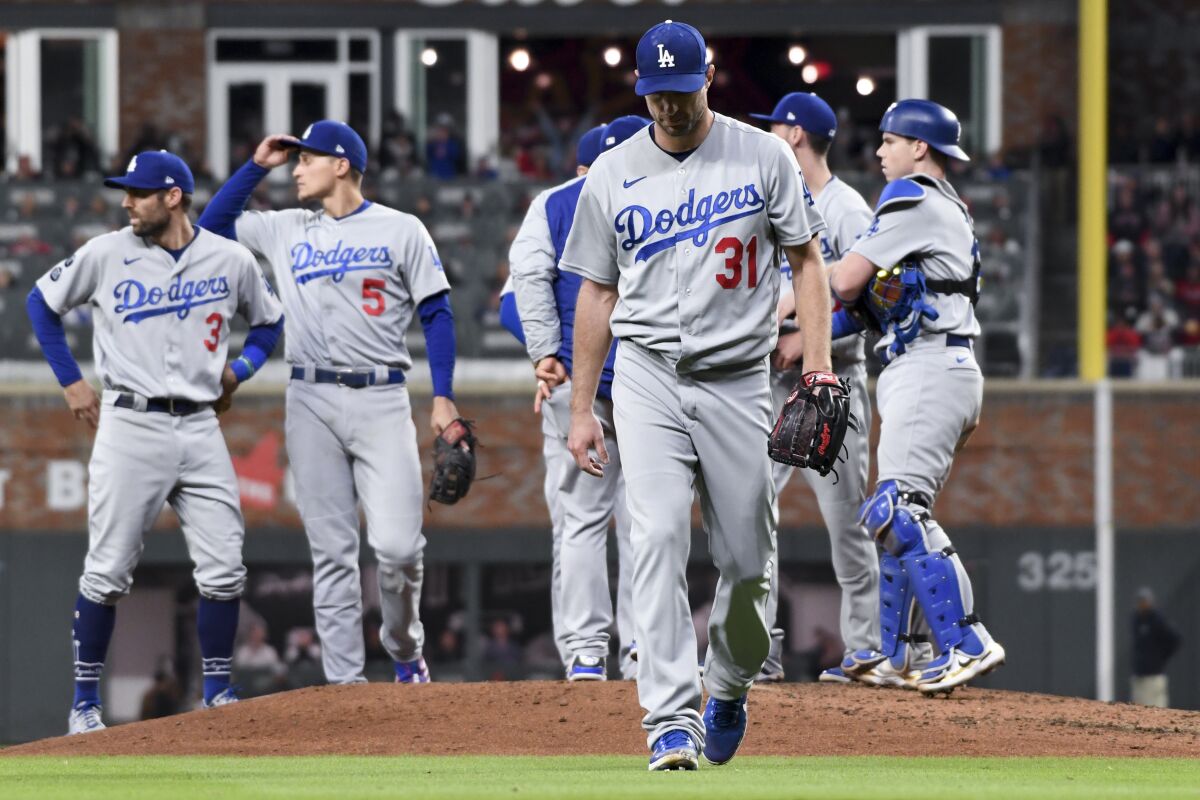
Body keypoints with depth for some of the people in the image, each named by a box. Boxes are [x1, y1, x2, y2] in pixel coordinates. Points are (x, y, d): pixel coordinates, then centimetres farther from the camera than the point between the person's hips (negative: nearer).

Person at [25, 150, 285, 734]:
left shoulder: (231, 260, 3)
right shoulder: (106, 254, -1)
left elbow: (269, 323, 20)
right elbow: (42, 303, 12)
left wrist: (236, 371, 3)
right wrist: (71, 382, 6)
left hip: (200, 428, 2)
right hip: (129, 428, -2)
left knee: (223, 571, -2)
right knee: (108, 572, -3)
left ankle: (218, 695, 11)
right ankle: (85, 702, 7)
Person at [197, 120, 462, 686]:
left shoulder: (401, 230, 4)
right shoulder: (285, 230, 15)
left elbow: (436, 314, 3)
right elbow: (212, 225, 22)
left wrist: (443, 398, -5)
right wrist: (257, 165, 13)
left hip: (380, 400, -3)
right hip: (312, 401, 3)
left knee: (398, 545, -12)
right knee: (331, 550, 0)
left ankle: (405, 652, 12)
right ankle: (343, 678, 2)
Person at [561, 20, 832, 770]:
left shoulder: (764, 157, 1)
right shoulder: (613, 174, 6)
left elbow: (807, 259, 4)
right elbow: (597, 293, 11)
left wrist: (819, 362, -9)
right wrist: (581, 410, 9)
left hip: (738, 380, 0)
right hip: (648, 376, 0)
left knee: (748, 559, 3)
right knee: (659, 539, -16)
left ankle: (729, 687, 31)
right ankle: (671, 720, -21)